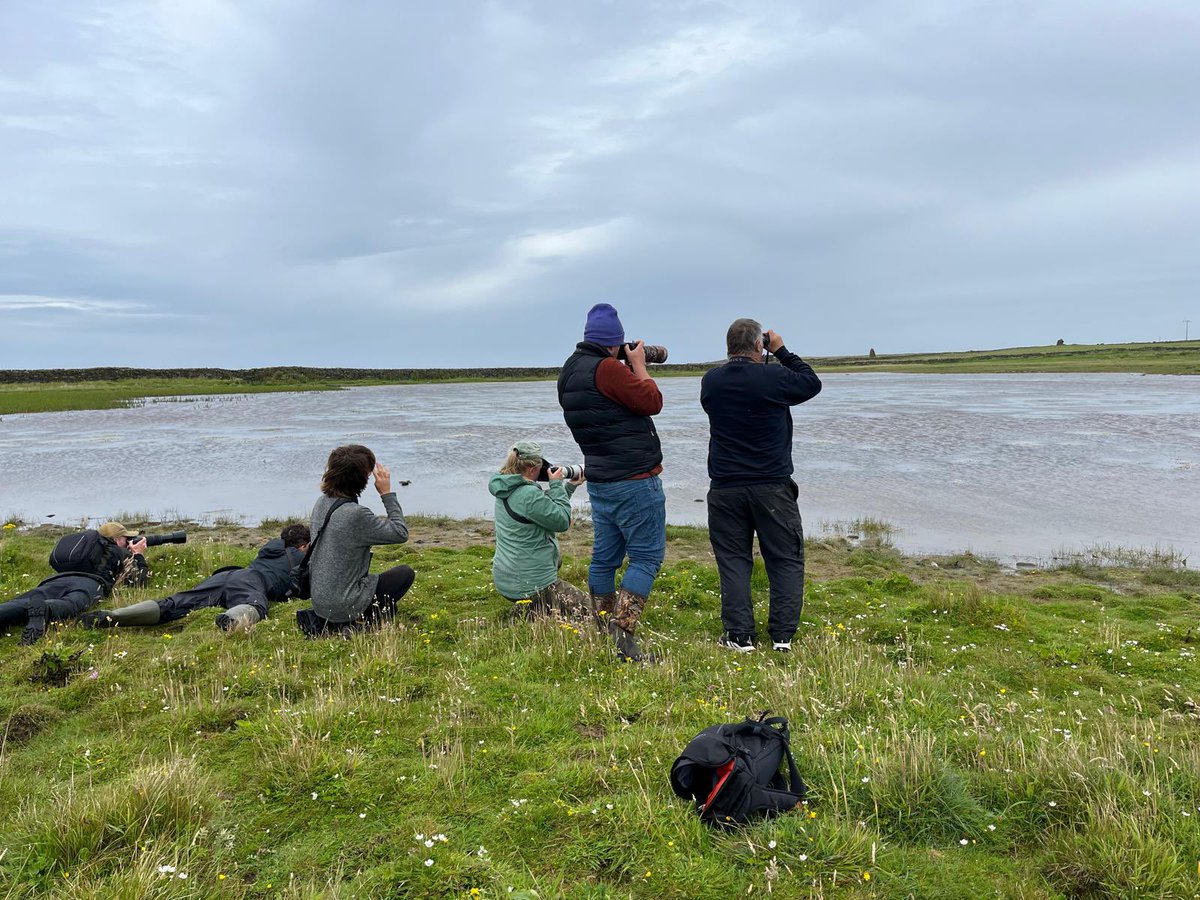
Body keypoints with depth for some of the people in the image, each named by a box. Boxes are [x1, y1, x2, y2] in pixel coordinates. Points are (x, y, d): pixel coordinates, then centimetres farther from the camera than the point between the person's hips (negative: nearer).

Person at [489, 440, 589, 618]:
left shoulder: (506, 489, 6)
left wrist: (570, 486, 17)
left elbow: (545, 507, 18)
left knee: (556, 558, 37)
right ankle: (534, 614, -8)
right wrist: (556, 485, -8)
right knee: (584, 605, 7)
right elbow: (562, 522, -15)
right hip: (530, 584, -9)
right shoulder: (529, 494, -25)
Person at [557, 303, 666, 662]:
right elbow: (652, 402, -14)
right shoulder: (607, 368, -17)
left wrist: (630, 367, 14)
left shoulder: (569, 372, 12)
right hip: (635, 480, -9)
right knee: (646, 556, -3)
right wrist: (639, 365, 0)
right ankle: (622, 633, -9)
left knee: (605, 556, 13)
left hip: (599, 480, 9)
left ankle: (601, 633, 20)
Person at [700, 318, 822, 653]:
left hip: (725, 488, 3)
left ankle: (739, 637, 8)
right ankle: (782, 636, 9)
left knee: (733, 561, 9)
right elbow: (812, 383, 6)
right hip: (772, 487, -3)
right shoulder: (773, 378, -11)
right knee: (786, 561, 9)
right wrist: (782, 351, 11)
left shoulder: (710, 381, 1)